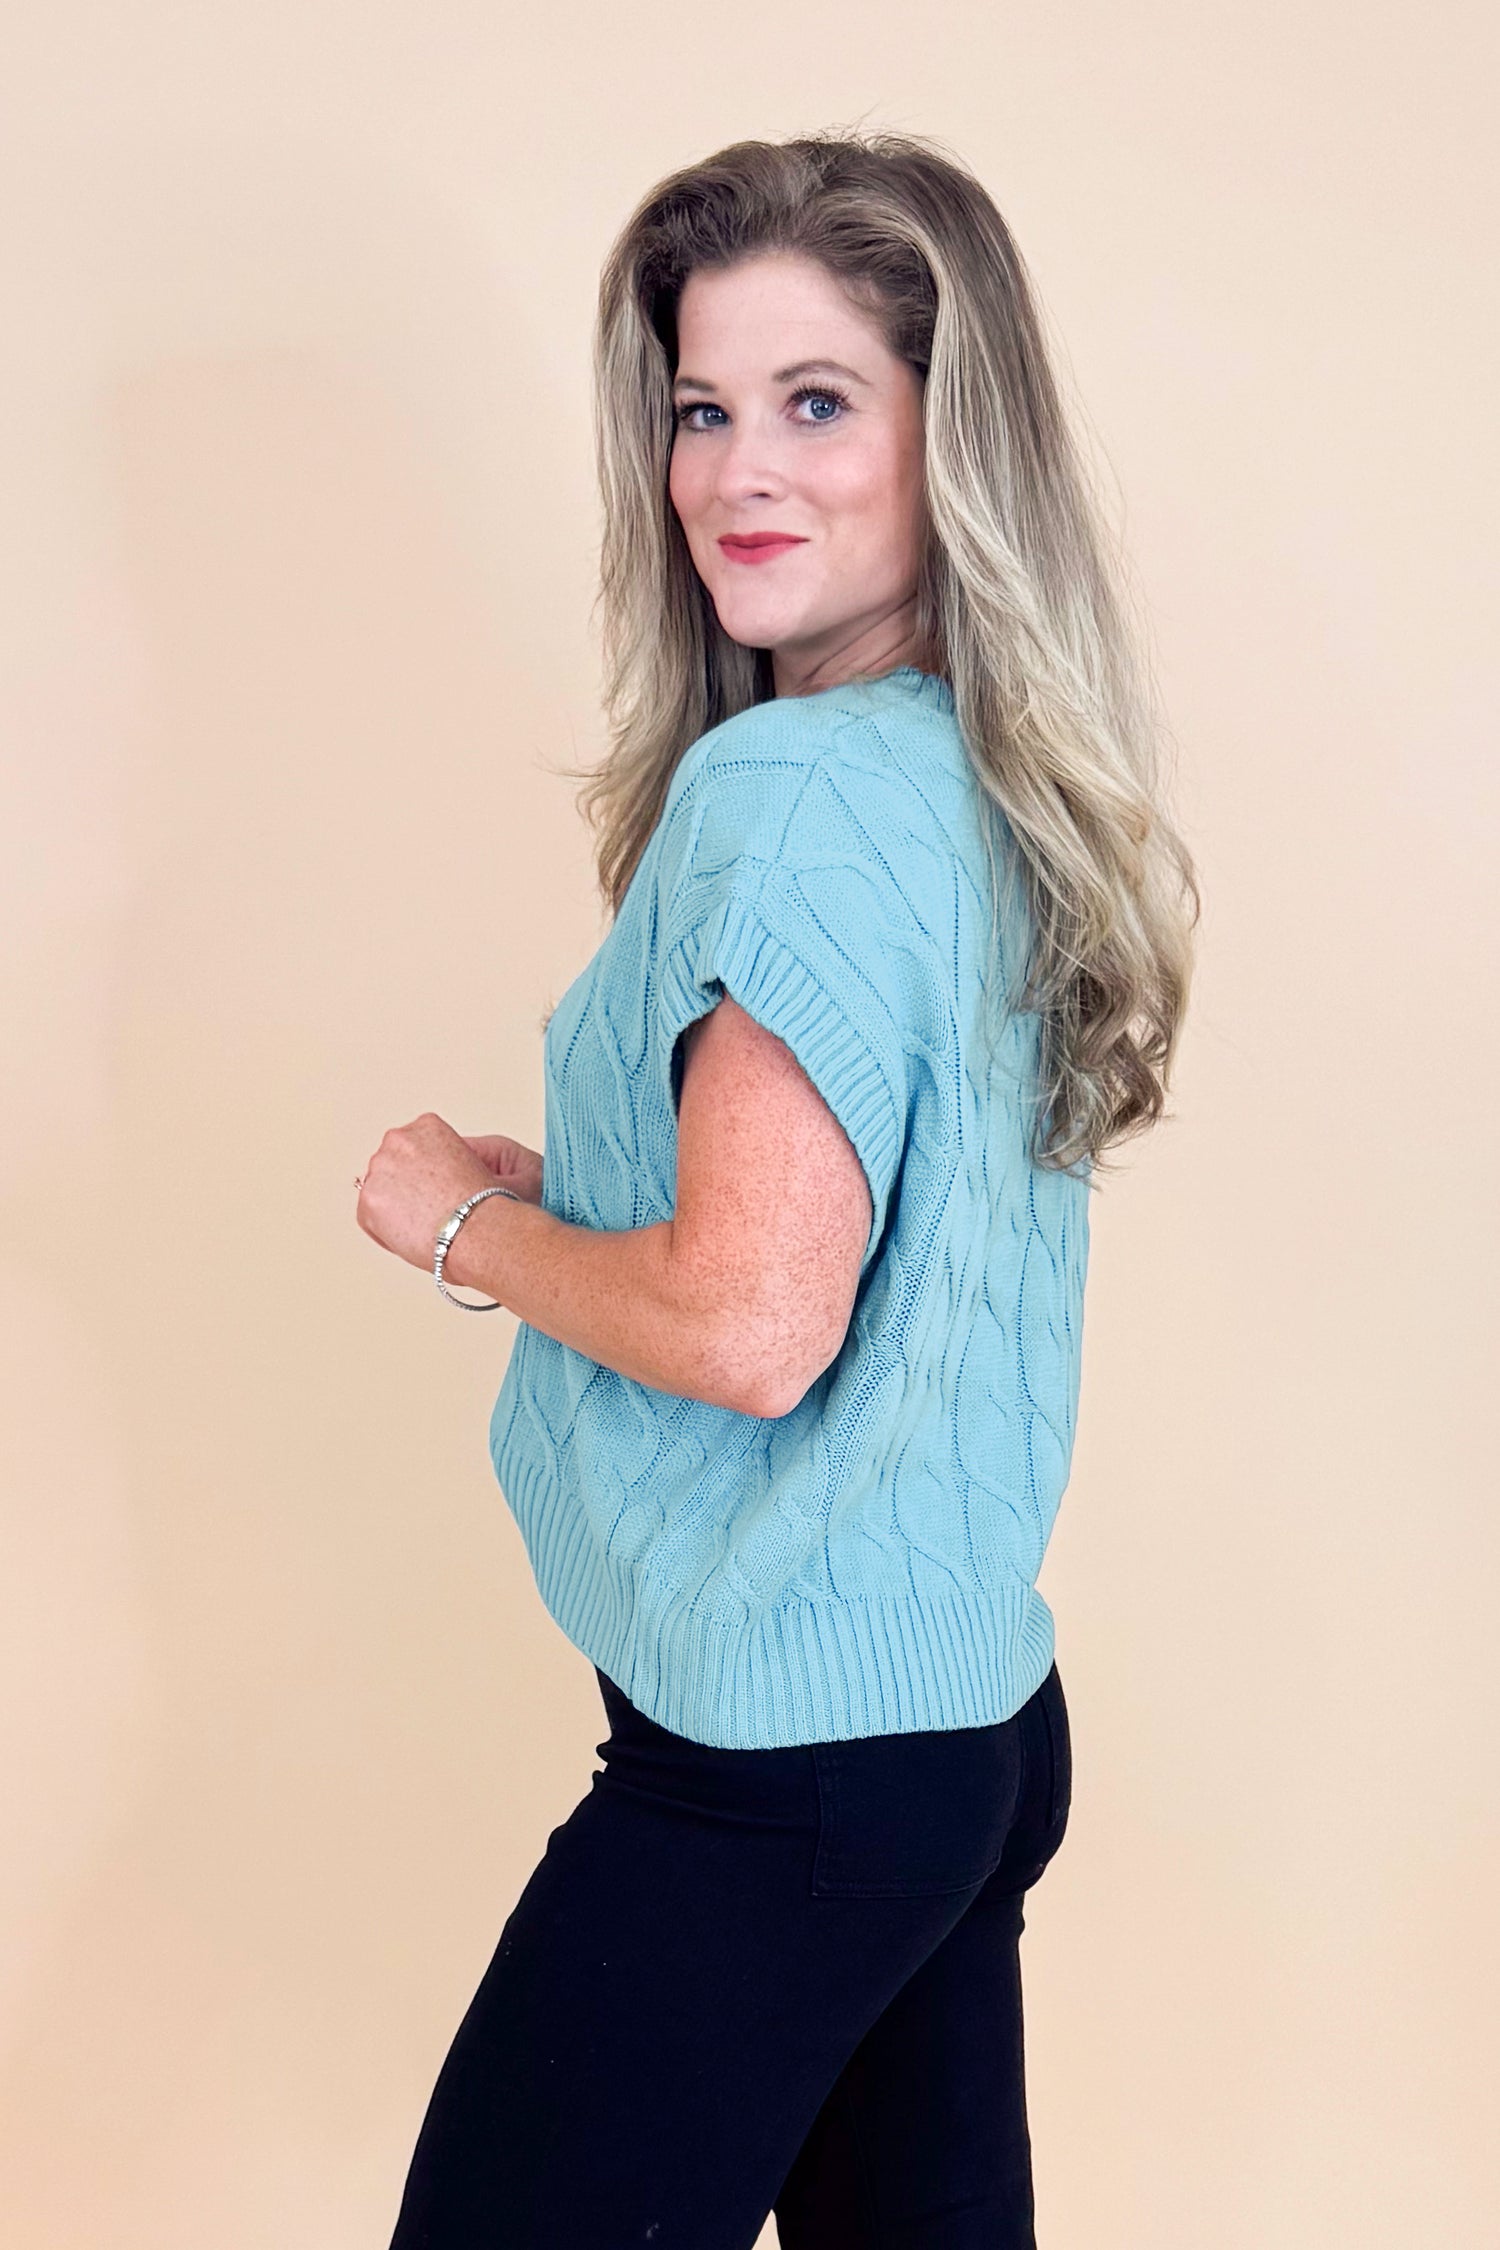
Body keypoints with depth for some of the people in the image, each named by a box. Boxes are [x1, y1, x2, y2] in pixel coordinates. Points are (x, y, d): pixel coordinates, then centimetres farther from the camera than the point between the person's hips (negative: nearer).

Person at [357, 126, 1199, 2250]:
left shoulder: (791, 797, -20)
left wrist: (464, 1218, -8)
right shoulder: (1004, 785, 8)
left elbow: (751, 1329, -25)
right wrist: (583, 1195, 10)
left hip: (782, 1763, -9)